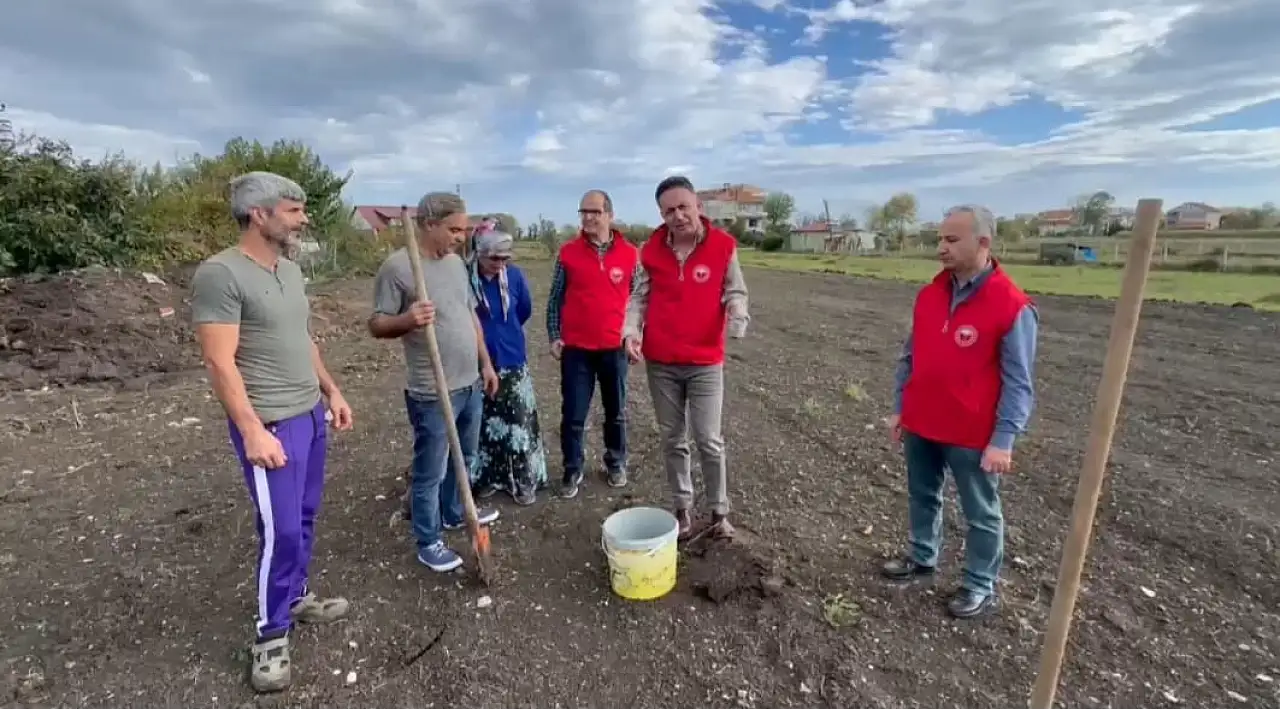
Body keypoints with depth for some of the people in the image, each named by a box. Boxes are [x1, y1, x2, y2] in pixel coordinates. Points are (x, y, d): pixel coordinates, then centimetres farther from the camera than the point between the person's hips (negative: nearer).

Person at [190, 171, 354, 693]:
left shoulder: (290, 270, 11)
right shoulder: (221, 274, -15)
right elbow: (220, 362, -18)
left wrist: (332, 392, 18)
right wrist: (253, 430, -22)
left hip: (311, 415, 8)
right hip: (270, 424, -8)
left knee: (304, 518, 17)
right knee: (280, 530, -1)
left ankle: (296, 596, 35)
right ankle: (271, 633, 18)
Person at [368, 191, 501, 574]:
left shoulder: (456, 262, 9)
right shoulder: (397, 266, -14)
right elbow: (377, 324, -12)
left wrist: (485, 363, 15)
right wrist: (406, 320, -33)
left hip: (470, 383, 8)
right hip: (432, 393, -8)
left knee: (465, 458, 23)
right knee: (430, 471, 6)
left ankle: (454, 513, 44)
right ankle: (429, 542, 23)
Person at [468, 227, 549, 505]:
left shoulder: (514, 275, -5)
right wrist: (491, 333, 4)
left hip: (512, 362, 2)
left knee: (519, 423, 4)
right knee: (484, 423, 12)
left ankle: (524, 482, 16)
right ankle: (487, 478, 28)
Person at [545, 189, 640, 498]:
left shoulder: (630, 254, 0)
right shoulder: (568, 252, 0)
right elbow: (555, 299, 5)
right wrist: (554, 337, -2)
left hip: (614, 347, 1)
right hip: (575, 349, 0)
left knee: (616, 412, 14)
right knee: (573, 415, 6)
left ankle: (616, 463, 33)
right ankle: (572, 470, 23)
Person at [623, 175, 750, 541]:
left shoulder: (723, 246, -6)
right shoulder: (651, 250, 0)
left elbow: (735, 291, -1)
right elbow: (640, 296, 4)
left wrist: (737, 314, -23)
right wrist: (632, 331, -12)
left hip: (705, 362, -2)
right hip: (660, 362, 3)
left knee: (709, 441, 3)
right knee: (672, 440, 12)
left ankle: (719, 512, 20)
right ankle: (683, 508, 28)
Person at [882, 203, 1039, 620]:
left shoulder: (1013, 307, -16)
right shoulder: (928, 295, 2)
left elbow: (1018, 384, -15)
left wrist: (1004, 440, -17)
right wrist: (899, 408, 9)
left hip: (974, 436, -6)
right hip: (920, 426, 6)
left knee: (981, 514, 13)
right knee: (922, 496, 22)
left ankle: (981, 586, 31)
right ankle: (922, 557, 42)